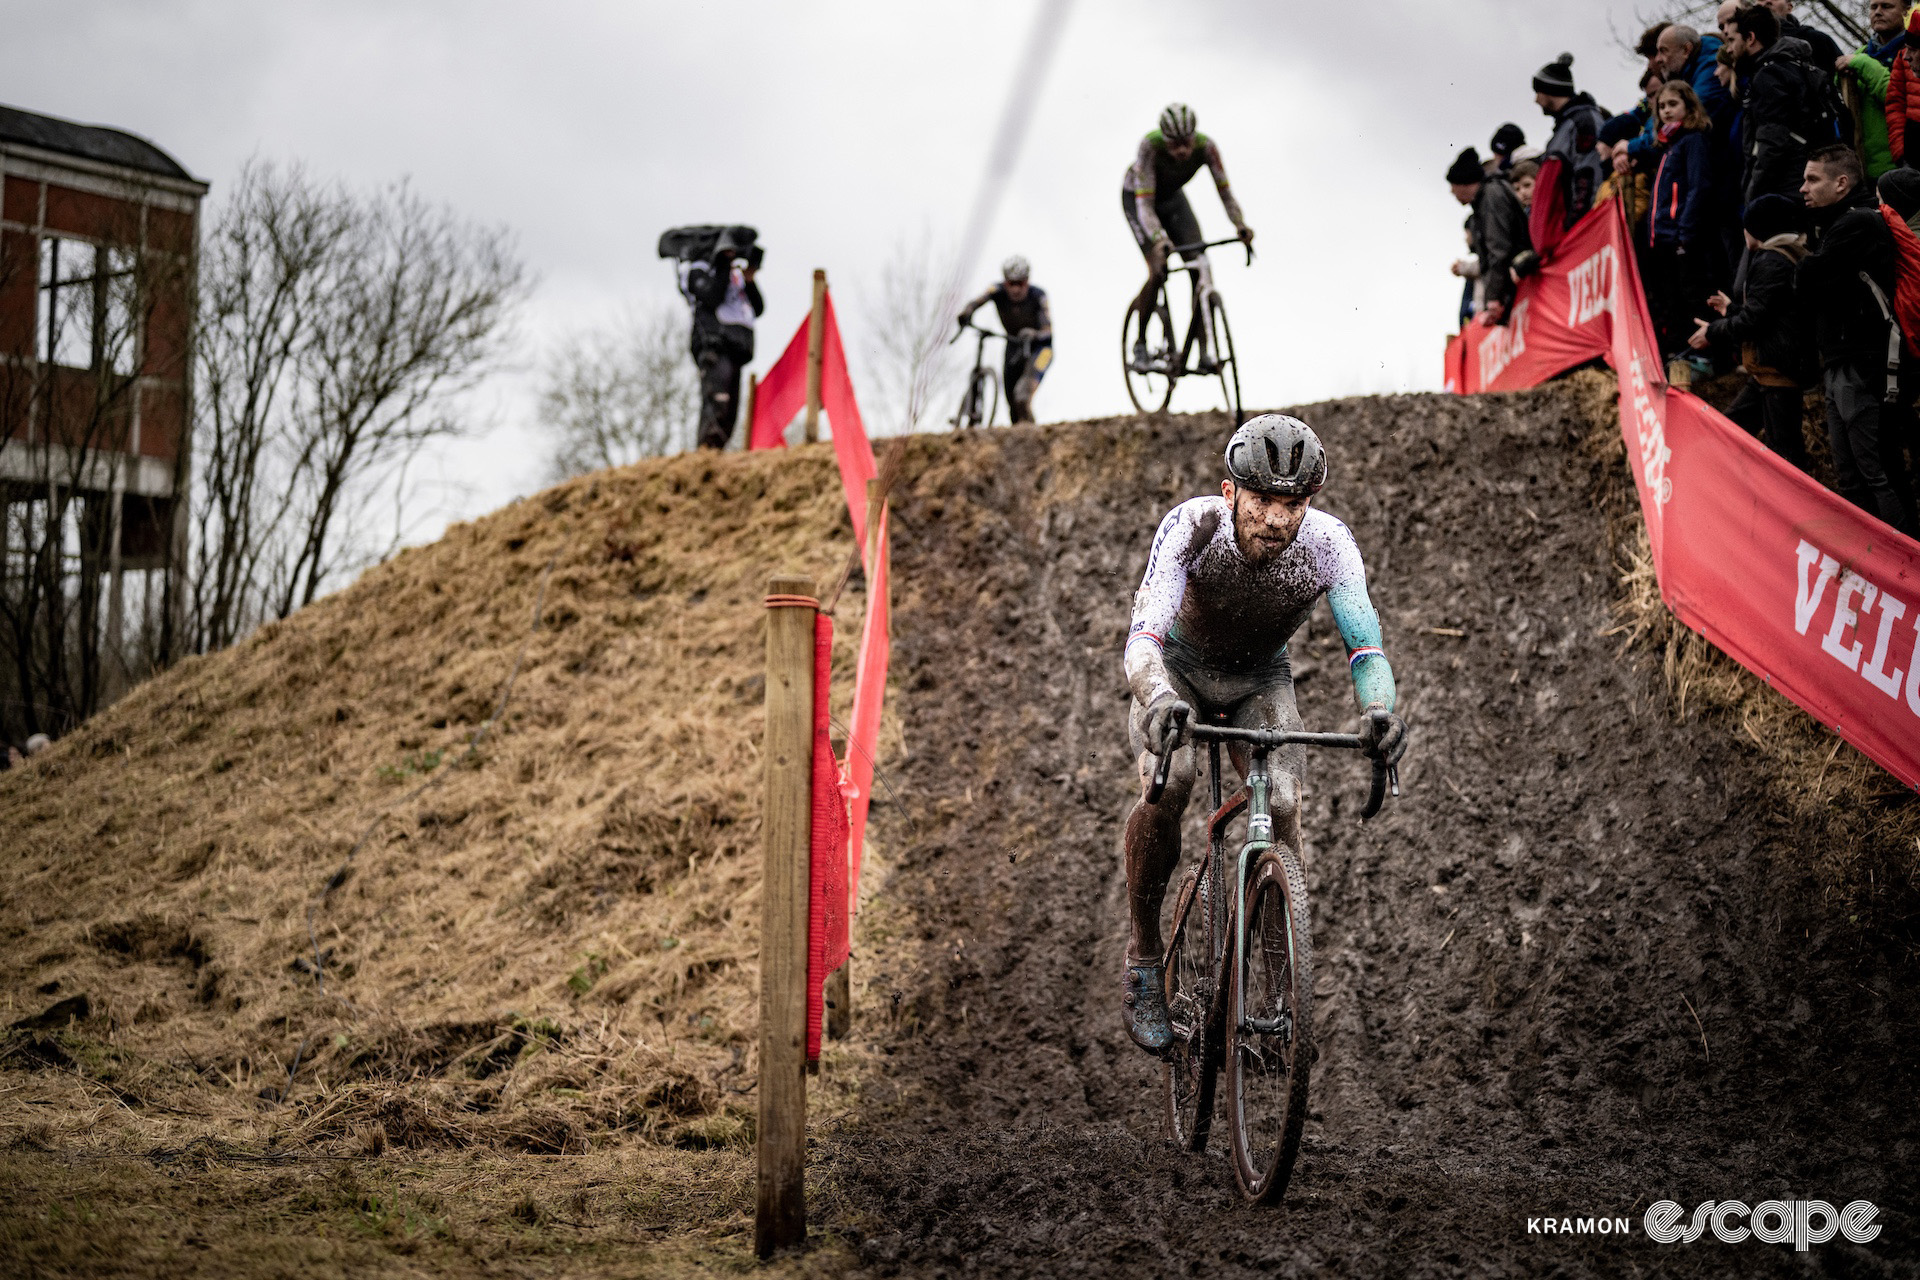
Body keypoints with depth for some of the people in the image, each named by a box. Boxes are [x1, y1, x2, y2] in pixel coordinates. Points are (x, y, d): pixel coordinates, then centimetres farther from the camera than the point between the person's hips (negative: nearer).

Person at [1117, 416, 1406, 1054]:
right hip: (1179, 666, -2)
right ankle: (1143, 959, -11)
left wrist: (1379, 712, -52)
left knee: (1283, 809, -22)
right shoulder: (1192, 525, -35)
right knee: (1166, 787, -30)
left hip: (1260, 678, 2)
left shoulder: (1329, 544, -30)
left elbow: (1365, 648, -29)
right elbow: (1143, 637, -43)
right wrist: (1157, 700, -65)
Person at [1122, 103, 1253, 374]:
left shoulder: (1206, 147, -29)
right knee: (1159, 270, -22)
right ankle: (1140, 344, -4)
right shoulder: (1150, 146, -38)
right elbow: (1145, 204, -40)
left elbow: (1225, 191, -27)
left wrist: (1240, 225, -45)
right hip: (1136, 197, -4)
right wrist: (1159, 240, -56)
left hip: (1172, 197, 4)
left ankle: (1203, 351, -11)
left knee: (1200, 266, -14)